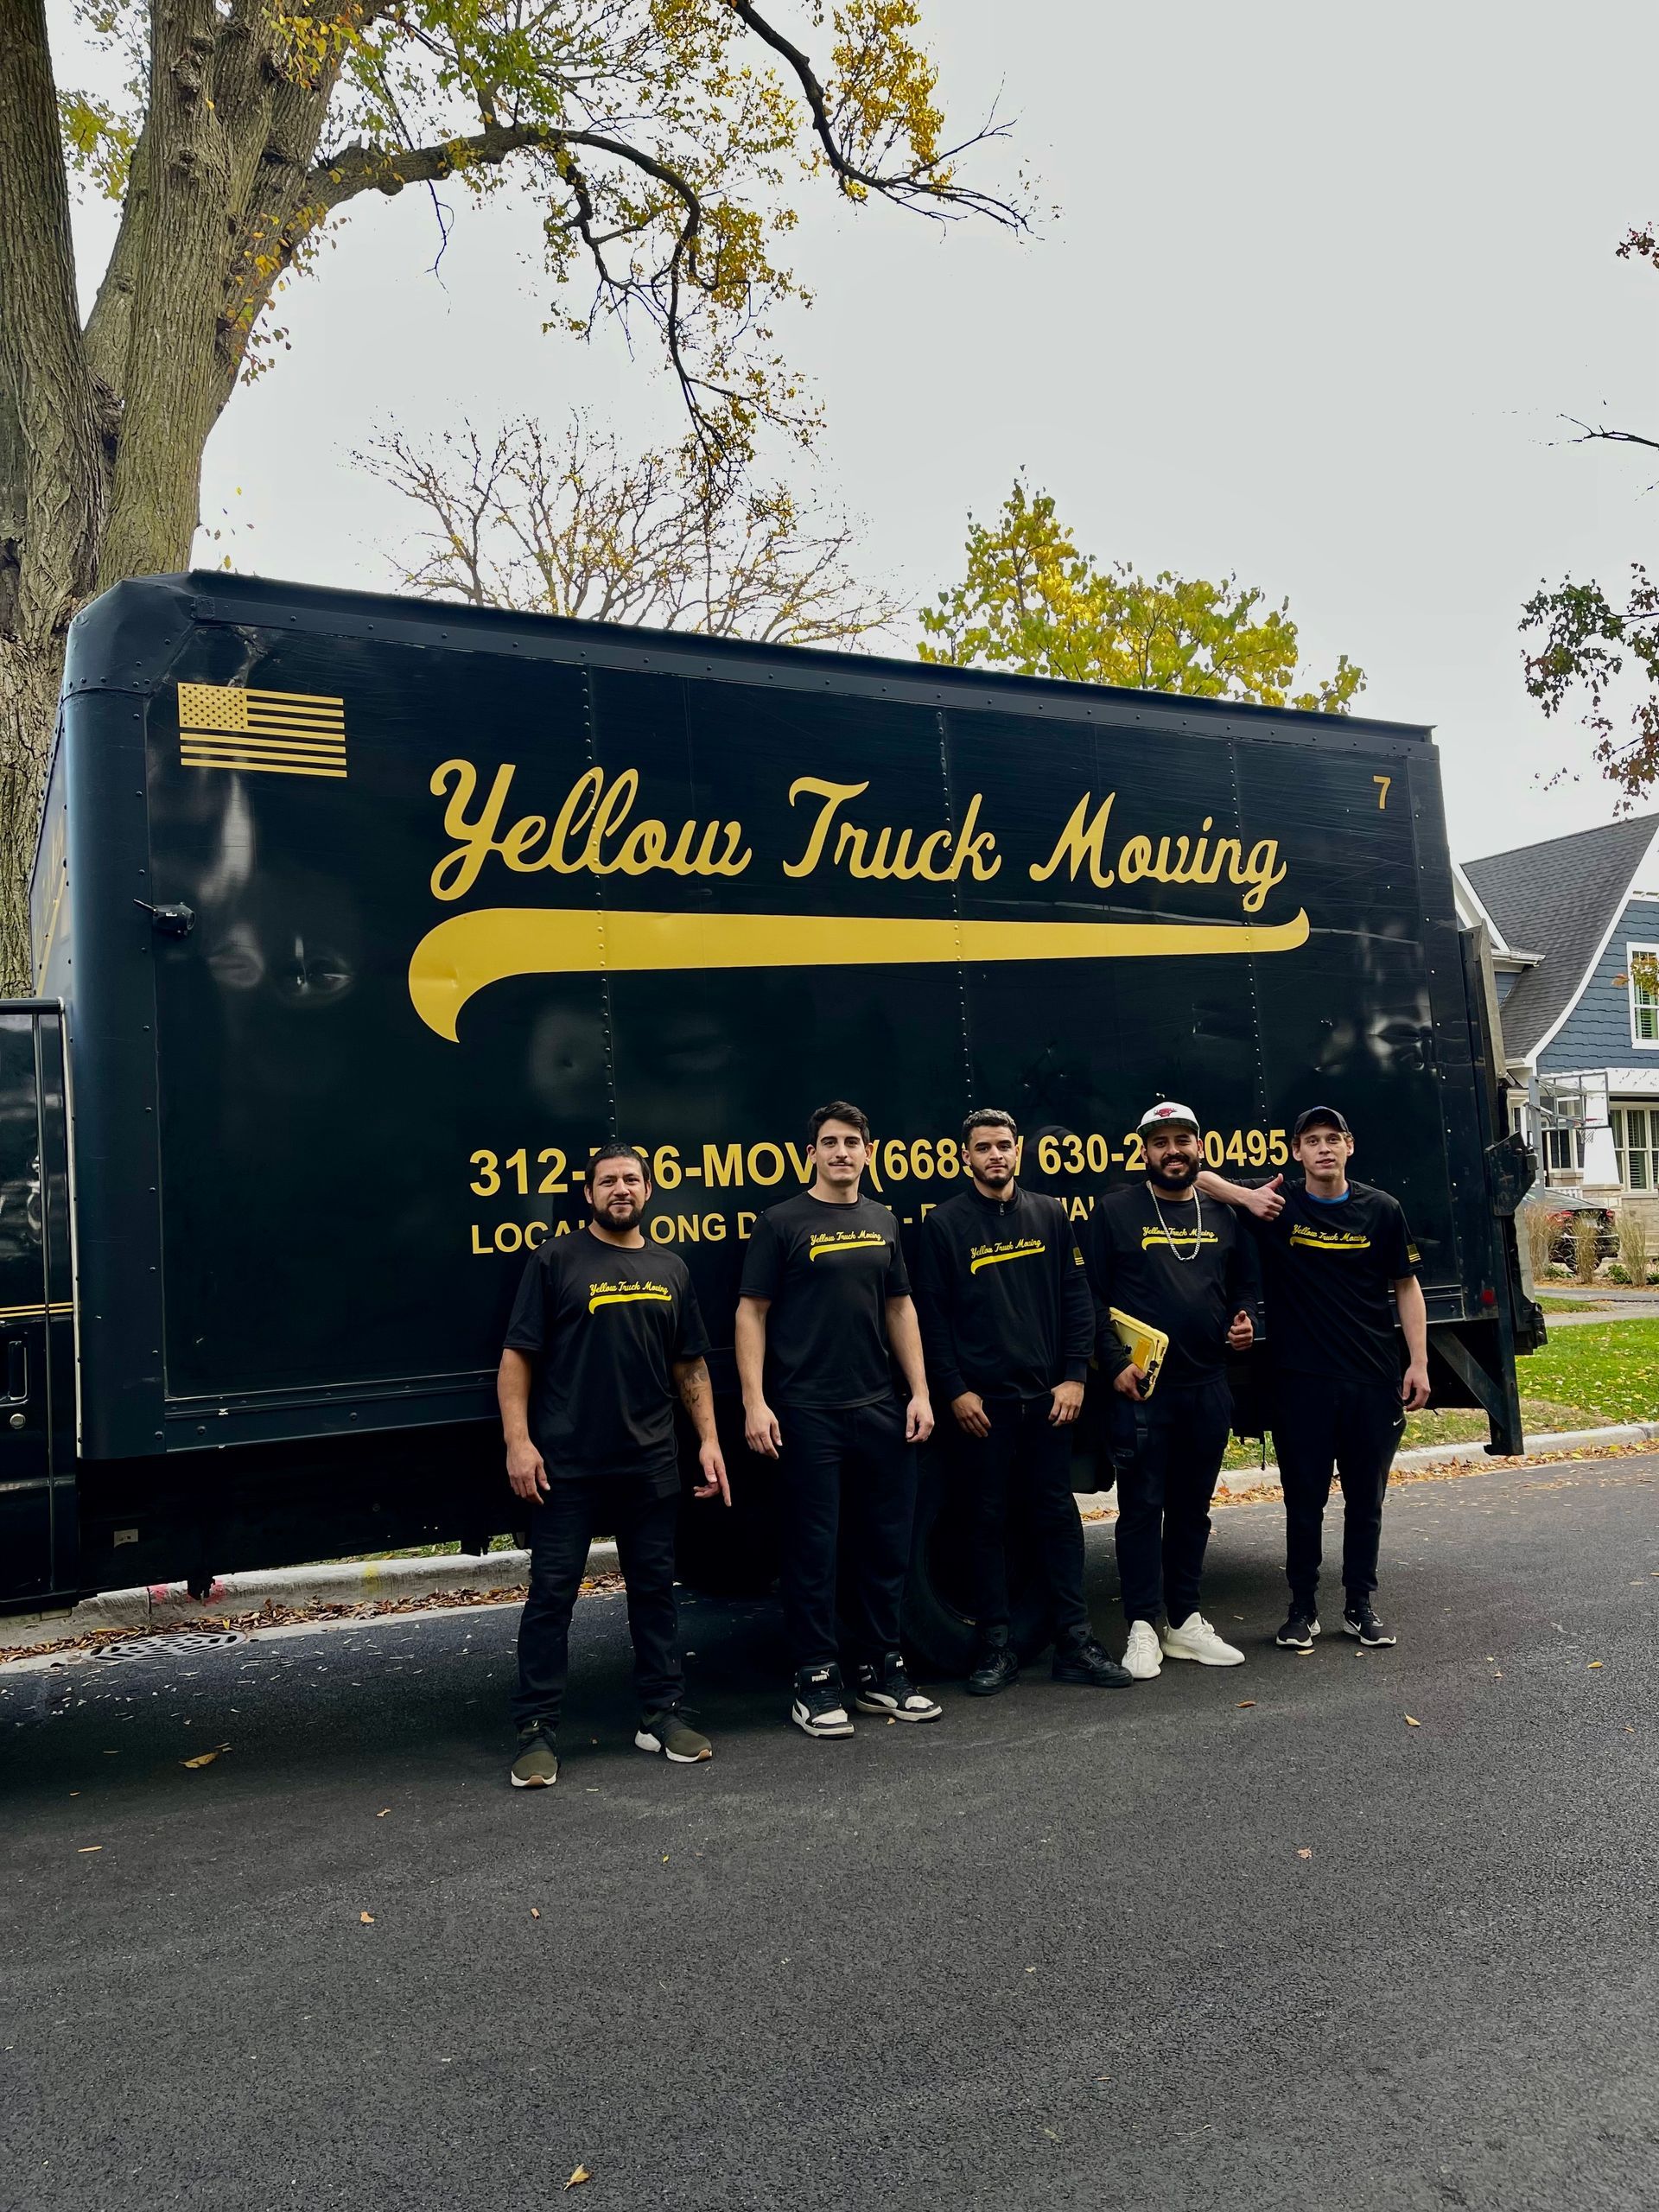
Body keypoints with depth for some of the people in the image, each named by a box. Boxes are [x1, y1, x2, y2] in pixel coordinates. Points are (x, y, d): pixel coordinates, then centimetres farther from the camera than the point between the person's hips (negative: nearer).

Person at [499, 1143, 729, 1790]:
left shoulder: (670, 1269, 11)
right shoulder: (556, 1260, -1)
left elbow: (690, 1365, 15)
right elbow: (518, 1357, -4)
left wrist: (709, 1440, 6)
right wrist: (518, 1441, -12)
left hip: (650, 1463, 4)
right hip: (566, 1463, -4)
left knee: (654, 1587, 12)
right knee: (552, 1593, 1)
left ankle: (661, 1713, 24)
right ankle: (537, 1731, 10)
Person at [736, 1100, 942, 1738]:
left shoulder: (882, 1222, 12)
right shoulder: (782, 1223, -3)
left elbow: (900, 1309, 15)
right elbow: (751, 1313, -5)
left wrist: (919, 1391, 7)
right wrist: (755, 1402, -13)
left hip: (880, 1409, 5)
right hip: (807, 1414, -5)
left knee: (887, 1542, 10)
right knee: (813, 1548, 1)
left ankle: (880, 1672, 23)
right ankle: (816, 1681, 13)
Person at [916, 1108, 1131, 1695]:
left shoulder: (1049, 1214, 8)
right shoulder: (944, 1223, 1)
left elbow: (1077, 1298, 7)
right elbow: (931, 1315, -2)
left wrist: (1074, 1377, -1)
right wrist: (955, 1390, -7)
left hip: (1048, 1395, 2)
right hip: (982, 1401, -2)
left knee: (1058, 1514, 6)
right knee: (991, 1519, 5)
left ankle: (1074, 1642, 15)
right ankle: (997, 1647, 14)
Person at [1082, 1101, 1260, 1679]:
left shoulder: (1223, 1215, 11)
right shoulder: (1115, 1211, -2)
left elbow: (1245, 1281, 22)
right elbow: (1091, 1295, -4)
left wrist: (1244, 1318, 2)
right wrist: (1115, 1361, -12)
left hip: (1209, 1386, 5)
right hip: (1142, 1385, -4)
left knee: (1193, 1507, 12)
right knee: (1142, 1506, -1)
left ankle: (1184, 1620, 23)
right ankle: (1144, 1628, 7)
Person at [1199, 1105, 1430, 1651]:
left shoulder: (1381, 1209, 1)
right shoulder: (1275, 1206, -2)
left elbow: (1406, 1286, 7)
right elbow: (1193, 1175, -2)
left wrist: (1418, 1363, 1)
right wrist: (1246, 1196, -17)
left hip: (1373, 1380, 2)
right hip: (1301, 1381, -1)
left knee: (1366, 1499, 11)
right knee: (1305, 1500, 6)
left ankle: (1360, 1606, 26)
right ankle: (1303, 1610, 20)